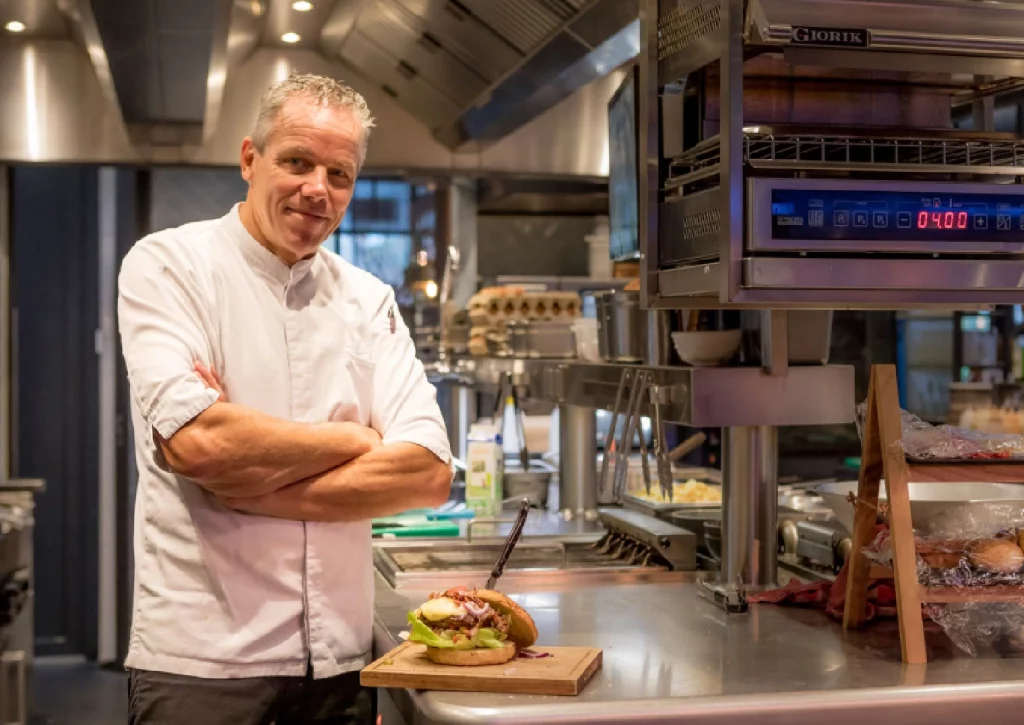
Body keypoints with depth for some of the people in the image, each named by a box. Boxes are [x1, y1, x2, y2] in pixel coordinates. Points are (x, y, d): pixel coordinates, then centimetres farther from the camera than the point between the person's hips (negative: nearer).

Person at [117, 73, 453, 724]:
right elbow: (195, 441, -21)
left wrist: (245, 487, -14)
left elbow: (430, 474, -6)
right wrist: (355, 440, -9)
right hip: (201, 659, -4)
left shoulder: (368, 300, 6)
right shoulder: (168, 266, -5)